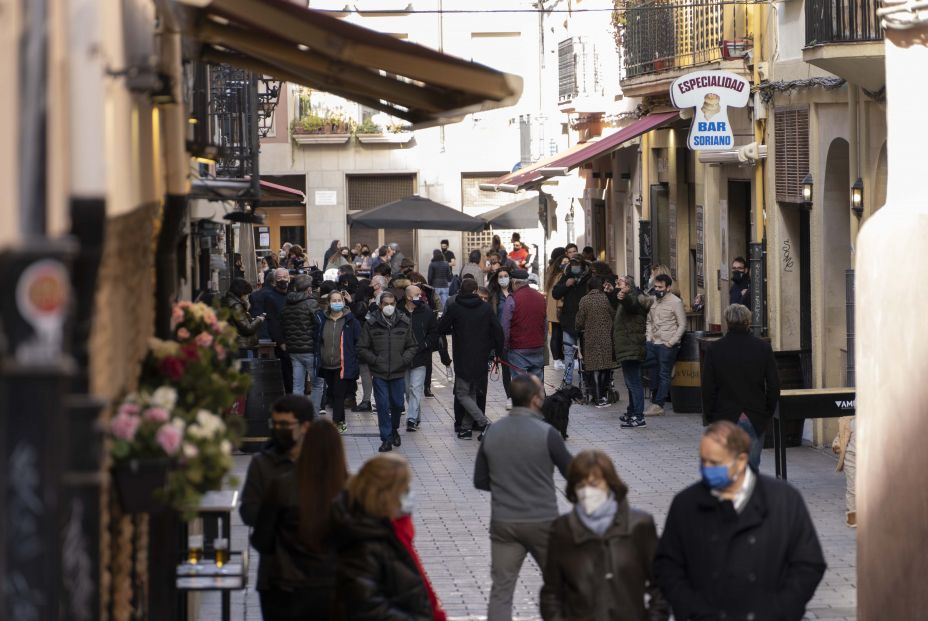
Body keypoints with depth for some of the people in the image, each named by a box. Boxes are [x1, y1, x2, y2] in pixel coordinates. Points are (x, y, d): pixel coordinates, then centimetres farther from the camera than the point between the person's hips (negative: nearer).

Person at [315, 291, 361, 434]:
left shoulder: (350, 321, -4)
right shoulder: (323, 321, 8)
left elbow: (358, 343, -2)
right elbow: (318, 342, 14)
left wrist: (354, 362, -7)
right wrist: (318, 360, 9)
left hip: (343, 366, -5)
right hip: (327, 366, 5)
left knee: (339, 395, -7)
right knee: (333, 395, 12)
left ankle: (335, 424, -5)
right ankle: (341, 423, 24)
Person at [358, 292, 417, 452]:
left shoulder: (404, 323, 3)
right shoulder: (371, 324, -3)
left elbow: (412, 347, 10)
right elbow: (362, 349, 1)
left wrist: (404, 359, -5)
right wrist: (374, 360, -9)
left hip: (398, 372, 2)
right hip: (379, 373, -2)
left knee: (397, 404, 10)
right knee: (382, 406, -4)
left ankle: (394, 429, 37)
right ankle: (386, 439, 3)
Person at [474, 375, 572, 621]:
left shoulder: (492, 433, -1)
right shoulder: (546, 433, -14)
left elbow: (480, 481, 6)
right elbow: (572, 472, -3)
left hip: (503, 524, 3)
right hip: (542, 522, -3)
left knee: (501, 590, 3)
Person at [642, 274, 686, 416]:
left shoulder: (675, 302, -8)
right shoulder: (653, 300, 10)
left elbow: (682, 325, -8)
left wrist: (671, 342, -13)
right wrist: (648, 336, 6)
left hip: (667, 346, -7)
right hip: (653, 343, 7)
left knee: (664, 375, -2)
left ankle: (658, 404, 2)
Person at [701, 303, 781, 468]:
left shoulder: (714, 349, -5)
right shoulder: (763, 348, -4)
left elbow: (708, 387, -2)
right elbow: (774, 385, -1)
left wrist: (710, 416, 8)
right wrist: (768, 413, 11)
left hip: (725, 418, -1)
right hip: (756, 418, 1)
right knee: (752, 466, 9)